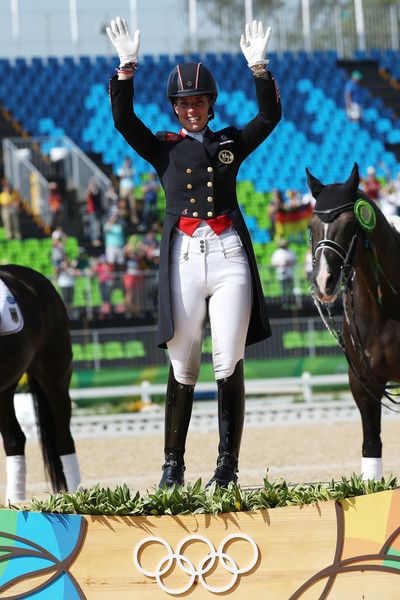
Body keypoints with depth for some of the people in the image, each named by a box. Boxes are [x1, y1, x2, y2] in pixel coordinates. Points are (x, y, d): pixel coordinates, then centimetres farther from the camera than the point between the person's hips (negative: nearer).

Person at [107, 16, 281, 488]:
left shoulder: (231, 144, 15)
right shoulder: (163, 148, 13)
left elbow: (270, 117, 3)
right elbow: (123, 119, 0)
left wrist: (258, 67, -8)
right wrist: (126, 68, -11)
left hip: (229, 254, 0)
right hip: (183, 256, 0)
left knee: (230, 365, -4)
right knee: (182, 368, 1)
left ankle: (228, 465, -1)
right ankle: (172, 465, 9)